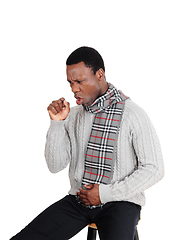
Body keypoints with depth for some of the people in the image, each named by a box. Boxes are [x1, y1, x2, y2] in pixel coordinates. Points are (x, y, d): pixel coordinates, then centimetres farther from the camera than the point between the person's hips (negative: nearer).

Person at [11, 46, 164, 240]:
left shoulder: (134, 115, -8)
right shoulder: (73, 115, 6)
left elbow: (154, 169, -7)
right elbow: (55, 165, 5)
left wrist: (107, 193, -12)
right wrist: (57, 123, -9)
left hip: (120, 203, -3)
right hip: (78, 200, 4)